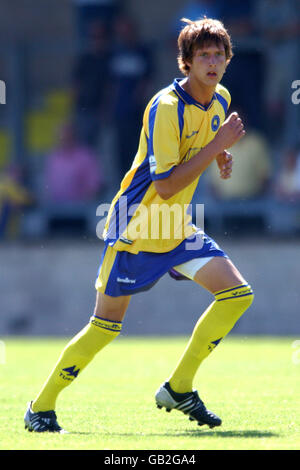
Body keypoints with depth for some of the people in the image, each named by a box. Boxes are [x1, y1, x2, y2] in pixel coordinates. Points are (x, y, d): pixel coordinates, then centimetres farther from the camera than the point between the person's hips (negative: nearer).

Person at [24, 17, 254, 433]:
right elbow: (166, 186, -27)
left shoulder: (220, 100, 3)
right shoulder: (166, 107, -22)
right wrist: (218, 145, -28)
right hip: (135, 226, -7)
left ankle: (179, 388, 3)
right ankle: (41, 407, 13)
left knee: (237, 294, -6)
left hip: (176, 227, 7)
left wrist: (220, 153, 4)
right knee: (105, 327, -3)